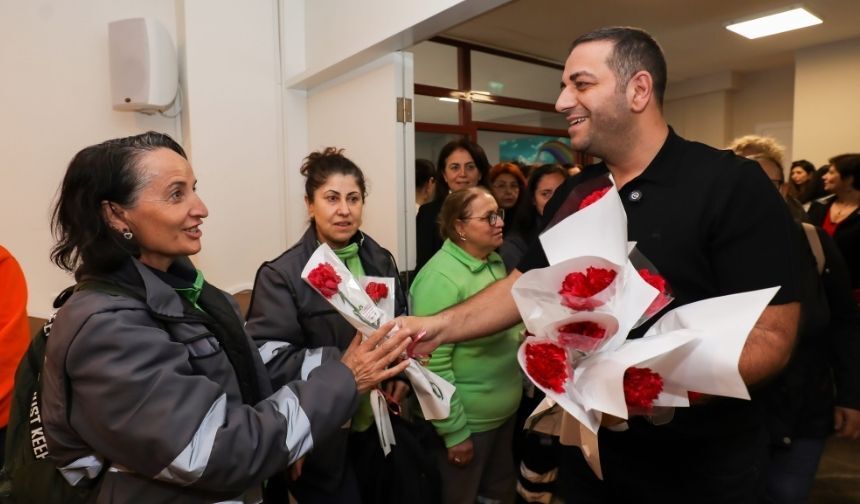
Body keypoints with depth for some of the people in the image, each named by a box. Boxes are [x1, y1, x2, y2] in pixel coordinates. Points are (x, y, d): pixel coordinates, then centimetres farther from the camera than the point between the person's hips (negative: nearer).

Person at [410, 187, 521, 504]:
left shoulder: (495, 262, 3)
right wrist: (454, 431, -18)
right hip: (469, 419, -7)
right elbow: (433, 363, -23)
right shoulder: (440, 278, -23)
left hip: (505, 410, 7)